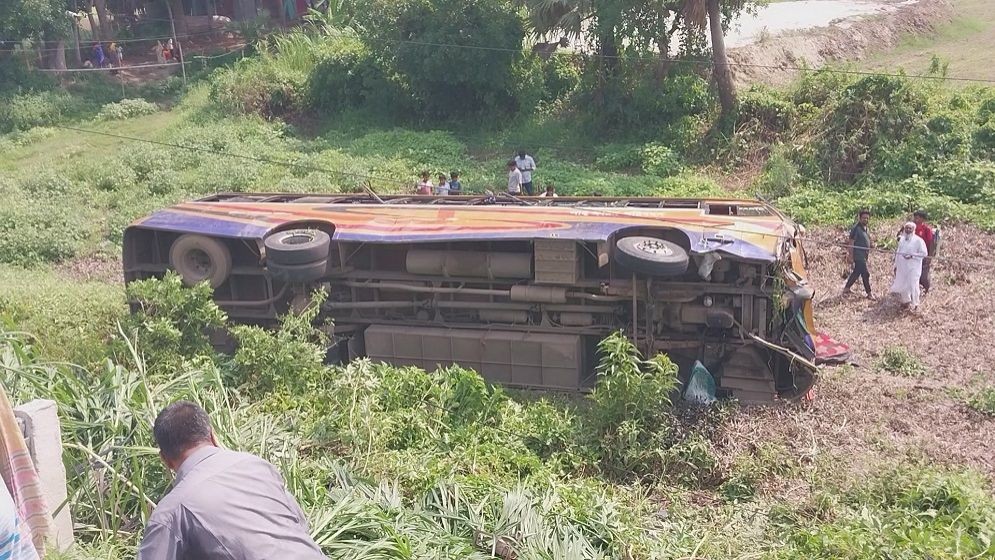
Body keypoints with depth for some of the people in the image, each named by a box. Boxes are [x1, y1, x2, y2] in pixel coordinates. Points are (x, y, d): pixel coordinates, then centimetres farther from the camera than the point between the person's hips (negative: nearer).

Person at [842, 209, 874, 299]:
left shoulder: (865, 228, 12)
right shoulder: (856, 228, -15)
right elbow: (851, 243, -17)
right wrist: (851, 256, -19)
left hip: (864, 255, 9)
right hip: (858, 255, -9)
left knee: (856, 273, 14)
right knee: (865, 273, -5)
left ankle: (846, 289, 24)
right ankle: (869, 293, 4)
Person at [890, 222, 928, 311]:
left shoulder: (918, 240, -9)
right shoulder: (902, 239, 10)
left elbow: (924, 253, -11)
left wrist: (912, 255, -20)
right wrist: (896, 265, 15)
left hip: (913, 268, -6)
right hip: (902, 267, 6)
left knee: (913, 285, -5)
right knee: (902, 285, 11)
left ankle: (915, 304, 9)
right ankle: (906, 301, 29)